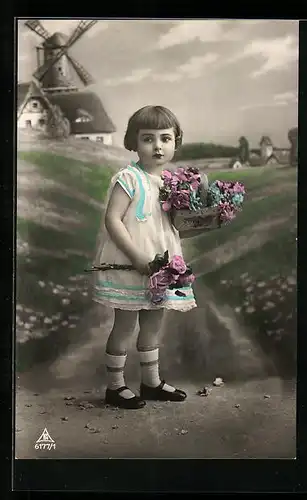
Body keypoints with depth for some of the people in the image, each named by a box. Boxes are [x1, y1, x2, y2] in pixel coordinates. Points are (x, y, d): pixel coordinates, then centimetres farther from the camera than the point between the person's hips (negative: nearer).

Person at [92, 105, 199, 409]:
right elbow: (112, 220, -20)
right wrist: (137, 257, -24)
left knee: (152, 325, 18)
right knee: (124, 326, 4)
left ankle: (151, 382, 33)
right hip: (128, 267, -7)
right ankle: (115, 386, 20)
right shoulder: (128, 178, -15)